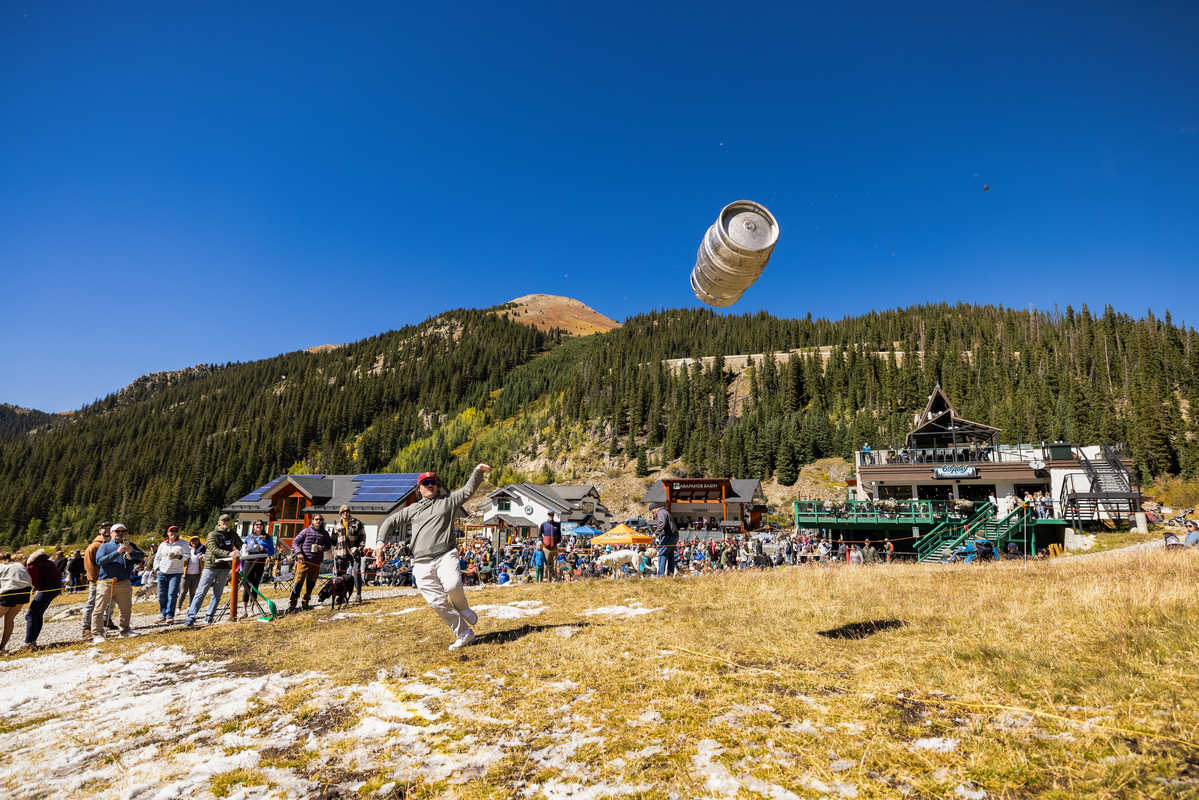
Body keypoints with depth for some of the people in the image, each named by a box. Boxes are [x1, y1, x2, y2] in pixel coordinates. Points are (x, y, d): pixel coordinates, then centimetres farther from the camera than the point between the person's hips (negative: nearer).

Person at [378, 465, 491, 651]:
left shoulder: (447, 501, 14)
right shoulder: (412, 509, 22)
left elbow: (469, 489, 4)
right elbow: (390, 521, 28)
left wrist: (477, 471, -13)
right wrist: (380, 540, 12)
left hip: (445, 556, -3)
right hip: (422, 564, 3)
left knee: (453, 586, -30)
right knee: (436, 602, -6)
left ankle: (463, 609, 3)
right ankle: (464, 634, 5)